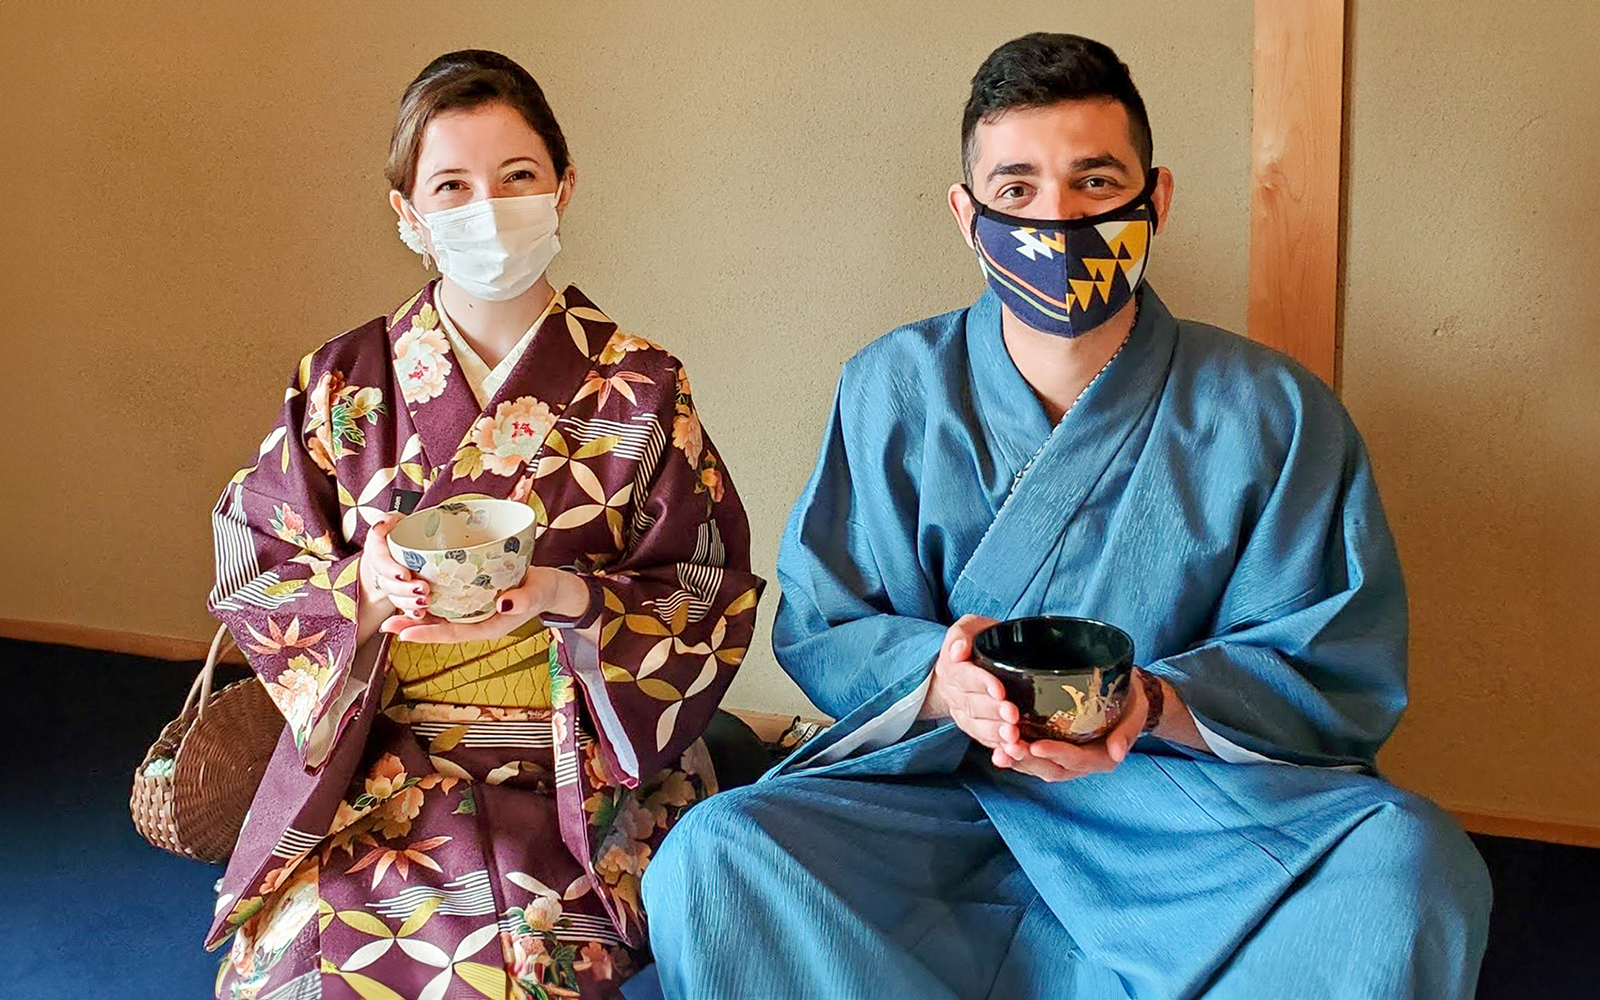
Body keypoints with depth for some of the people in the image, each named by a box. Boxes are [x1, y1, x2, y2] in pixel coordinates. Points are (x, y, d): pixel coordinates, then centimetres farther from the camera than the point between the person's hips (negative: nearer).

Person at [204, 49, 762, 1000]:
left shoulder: (640, 388, 2)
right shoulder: (342, 382, 5)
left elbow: (712, 596, 0)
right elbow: (255, 579, 6)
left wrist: (565, 596, -18)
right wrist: (366, 588, -16)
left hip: (580, 769, -1)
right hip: (370, 758, 1)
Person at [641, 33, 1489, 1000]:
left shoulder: (1270, 413, -2)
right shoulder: (893, 391, 2)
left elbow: (1339, 670, -3)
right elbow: (818, 627, 1)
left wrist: (1157, 704, -23)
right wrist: (941, 681, -22)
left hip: (1194, 808, -1)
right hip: (937, 794, 1)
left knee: (1412, 864, -29)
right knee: (715, 858, -26)